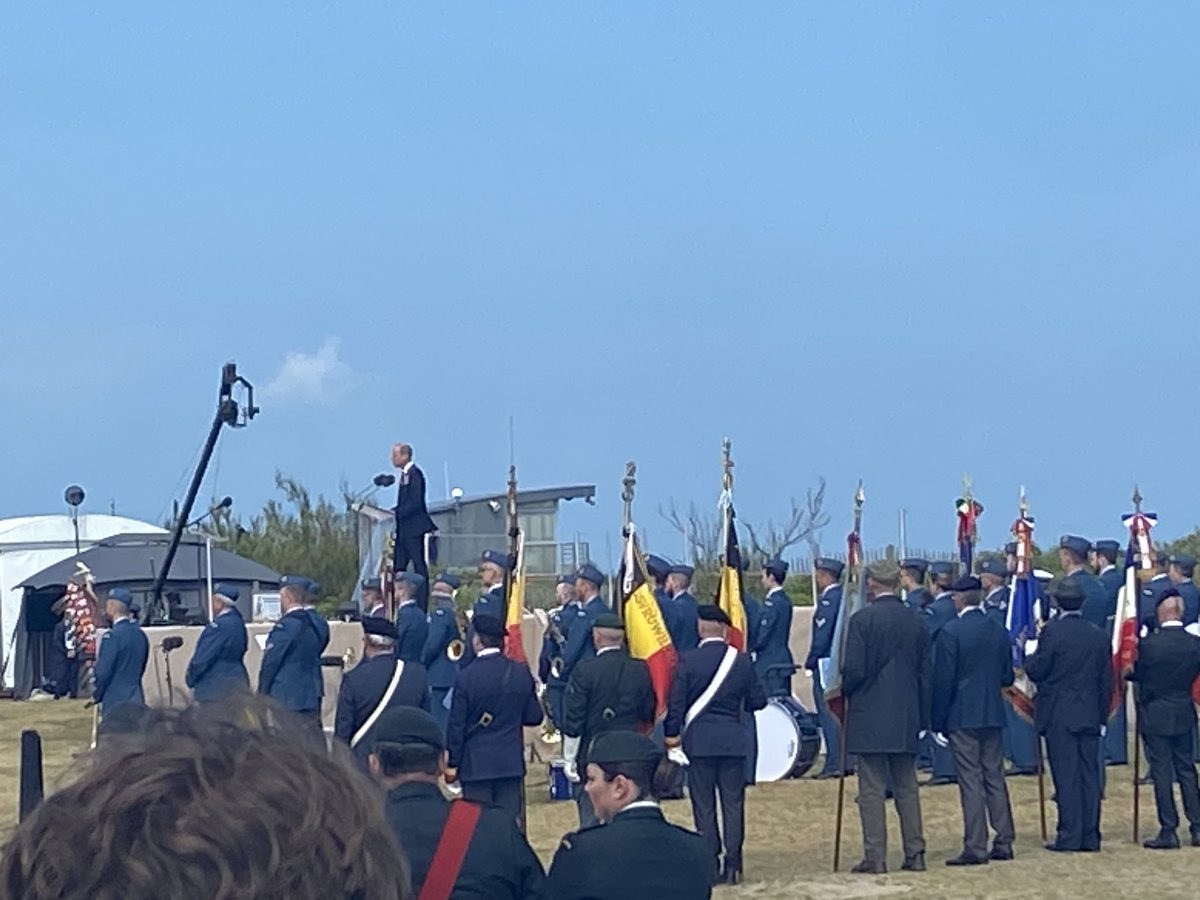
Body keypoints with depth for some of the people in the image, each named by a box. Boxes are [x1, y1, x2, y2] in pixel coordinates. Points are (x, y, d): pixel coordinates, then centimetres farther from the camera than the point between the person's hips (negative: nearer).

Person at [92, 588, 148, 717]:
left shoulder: (113, 635, -14)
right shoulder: (140, 634, 9)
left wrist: (97, 695, 1)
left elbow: (103, 672, -13)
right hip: (137, 699, 7)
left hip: (115, 701, -7)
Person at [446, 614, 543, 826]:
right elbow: (534, 717, 5)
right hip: (511, 763, 3)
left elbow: (456, 726, -7)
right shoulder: (521, 673, -2)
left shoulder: (466, 677, -12)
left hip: (476, 764, -3)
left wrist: (453, 764, 3)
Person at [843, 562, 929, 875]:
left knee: (872, 789, -3)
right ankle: (915, 853, 11)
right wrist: (922, 717, 17)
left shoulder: (862, 620, -10)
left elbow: (854, 669, -13)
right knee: (907, 787, 11)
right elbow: (925, 673, 10)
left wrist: (845, 691, 8)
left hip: (870, 718, -5)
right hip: (906, 719, 5)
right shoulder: (916, 622, 7)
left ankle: (875, 857, -5)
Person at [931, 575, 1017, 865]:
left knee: (970, 781, -5)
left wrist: (938, 721, -5)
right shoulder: (998, 630, 6)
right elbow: (1007, 677, 11)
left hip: (963, 717, -6)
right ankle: (1004, 842, 13)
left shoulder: (951, 632, -11)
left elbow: (943, 680, -11)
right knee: (995, 778, 12)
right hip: (994, 716, 6)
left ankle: (975, 847, -6)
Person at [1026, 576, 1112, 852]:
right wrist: (1102, 716, 17)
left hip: (1059, 715, -5)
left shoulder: (1053, 631, -12)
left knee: (1066, 777, -3)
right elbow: (1106, 681, 10)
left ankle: (1070, 836, -4)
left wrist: (1029, 656, 12)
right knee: (1089, 775, 7)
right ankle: (1090, 837, 9)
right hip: (1090, 715, 5)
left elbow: (1036, 671, -10)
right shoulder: (1098, 635, 6)